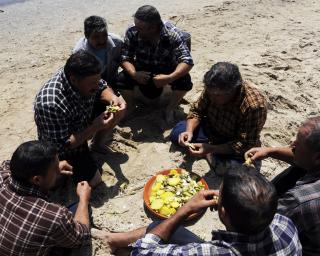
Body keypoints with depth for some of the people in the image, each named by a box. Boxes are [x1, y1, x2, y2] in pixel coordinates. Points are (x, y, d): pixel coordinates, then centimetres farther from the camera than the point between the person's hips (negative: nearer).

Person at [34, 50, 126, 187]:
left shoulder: (84, 76, -22)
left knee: (119, 110, -5)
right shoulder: (51, 104, -40)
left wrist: (113, 98, -24)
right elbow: (62, 146, -30)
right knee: (94, 180, -14)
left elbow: (102, 87, -2)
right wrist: (95, 127, -34)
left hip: (83, 123, 7)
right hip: (62, 147, -6)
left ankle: (97, 144, 16)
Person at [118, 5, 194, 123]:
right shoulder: (132, 32, -20)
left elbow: (187, 61, -31)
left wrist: (170, 78, -48)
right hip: (143, 70, 2)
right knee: (123, 79, -25)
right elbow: (125, 57, -18)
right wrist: (134, 74, -40)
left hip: (167, 70, -1)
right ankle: (130, 108, 5)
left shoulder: (172, 34, -25)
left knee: (185, 81, -29)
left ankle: (170, 109, -1)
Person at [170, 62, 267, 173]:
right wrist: (190, 131, -24)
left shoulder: (254, 105, -35)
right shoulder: (213, 89, -20)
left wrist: (211, 149, -38)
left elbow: (245, 145, -29)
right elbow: (196, 110, -6)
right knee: (177, 131, -8)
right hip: (212, 129, 5)